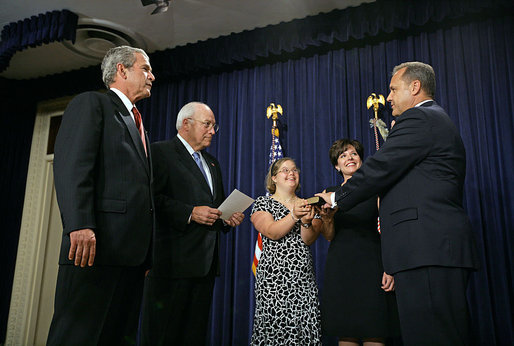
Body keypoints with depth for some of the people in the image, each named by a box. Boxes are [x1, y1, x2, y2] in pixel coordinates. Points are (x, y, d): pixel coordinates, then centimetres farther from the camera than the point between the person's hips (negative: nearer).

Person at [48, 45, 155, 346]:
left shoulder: (137, 122, 28)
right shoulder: (92, 103, 4)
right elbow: (72, 166, -11)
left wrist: (147, 252, 15)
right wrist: (80, 225, -24)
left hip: (133, 250, 8)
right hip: (96, 244, -8)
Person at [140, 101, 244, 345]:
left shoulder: (212, 163, 24)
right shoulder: (160, 152, -2)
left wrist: (227, 218, 8)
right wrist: (190, 213, -18)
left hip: (206, 263, 8)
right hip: (172, 261, -7)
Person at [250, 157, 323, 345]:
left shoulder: (307, 204, 15)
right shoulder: (263, 202, 6)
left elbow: (308, 240, 3)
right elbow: (272, 233, -10)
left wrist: (306, 222, -17)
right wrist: (294, 215, -23)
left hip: (304, 279, 3)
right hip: (274, 278, -3)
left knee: (306, 330, -4)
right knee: (274, 328, -7)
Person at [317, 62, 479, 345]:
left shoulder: (418, 119, -5)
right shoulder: (438, 120, 27)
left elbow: (379, 168, -11)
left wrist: (336, 198, 2)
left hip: (427, 250, -11)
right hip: (442, 248, 11)